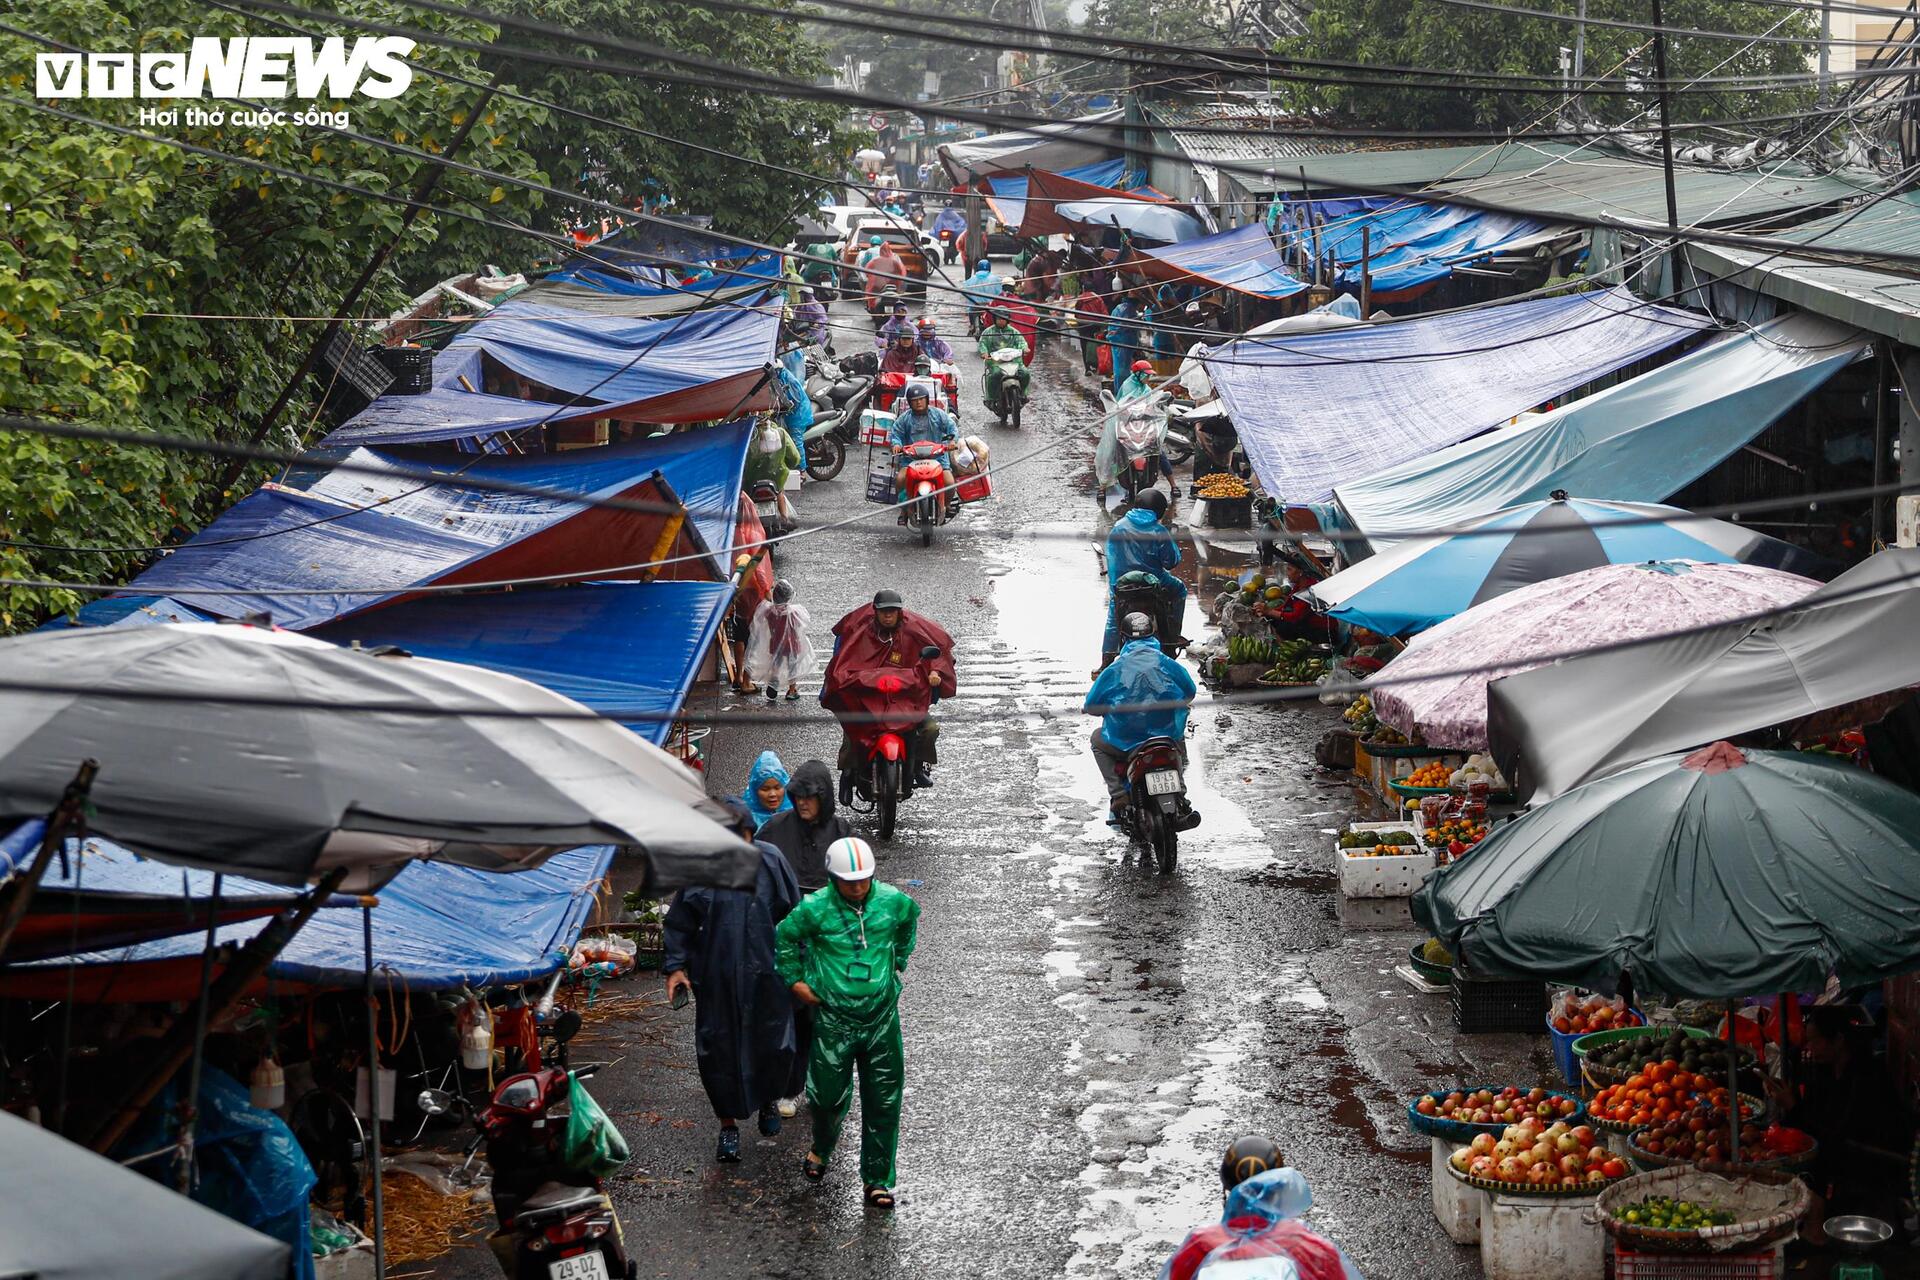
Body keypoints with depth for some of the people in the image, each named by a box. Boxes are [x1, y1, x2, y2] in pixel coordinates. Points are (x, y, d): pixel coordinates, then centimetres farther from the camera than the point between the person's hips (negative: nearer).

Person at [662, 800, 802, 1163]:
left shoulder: (770, 860, -8)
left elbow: (794, 915, 3)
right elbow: (679, 921, 2)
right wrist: (675, 966, -4)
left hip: (766, 973, 0)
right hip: (716, 978, 0)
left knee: (775, 1044, 7)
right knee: (719, 1050, 3)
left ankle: (769, 1100, 38)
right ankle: (729, 1124, 21)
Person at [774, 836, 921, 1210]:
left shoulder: (892, 902, -6)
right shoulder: (815, 908, -13)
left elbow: (909, 923, 19)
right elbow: (784, 937, 5)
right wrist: (794, 981, 7)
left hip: (881, 1015, 2)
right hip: (833, 1019, -2)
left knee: (884, 1100, 1)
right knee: (829, 1095, 7)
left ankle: (877, 1179, 13)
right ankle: (823, 1147, 40)